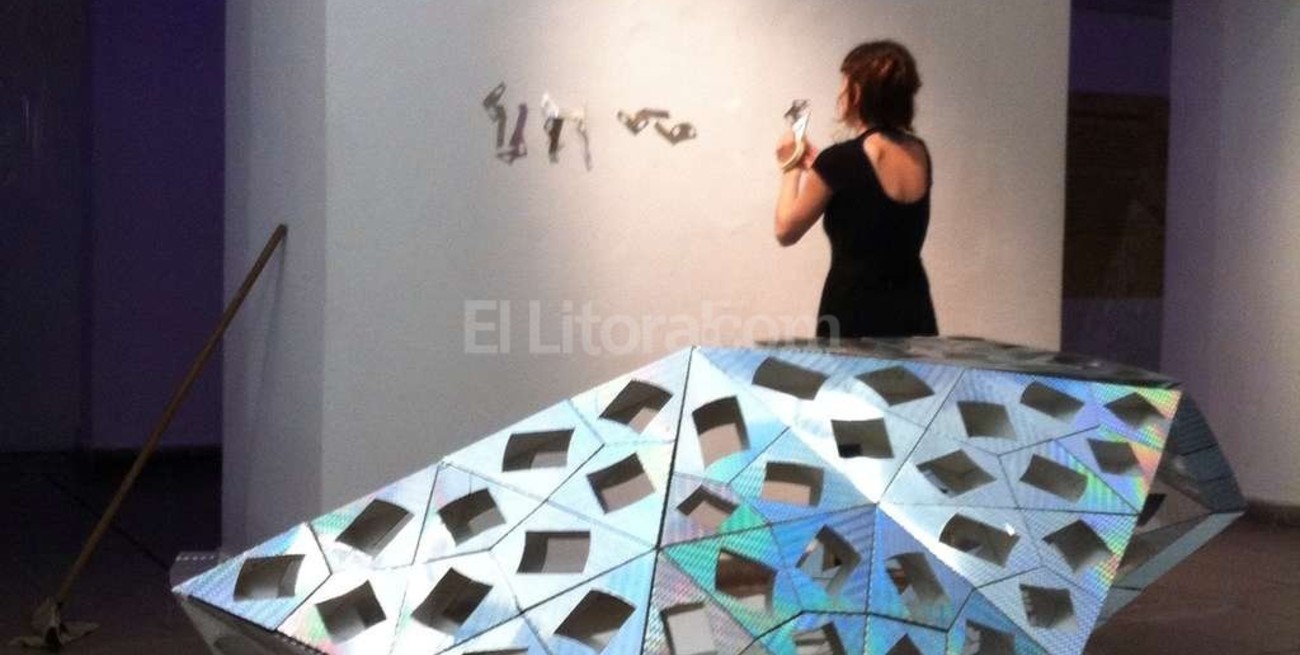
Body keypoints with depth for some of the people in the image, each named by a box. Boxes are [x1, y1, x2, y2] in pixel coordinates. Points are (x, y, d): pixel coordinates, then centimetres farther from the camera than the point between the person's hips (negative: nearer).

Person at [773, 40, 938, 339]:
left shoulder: (840, 159, -15)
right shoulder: (918, 153, 4)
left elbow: (787, 231, -4)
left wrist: (792, 167, 11)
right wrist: (815, 165, 22)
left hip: (855, 318, -6)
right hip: (914, 313, 6)